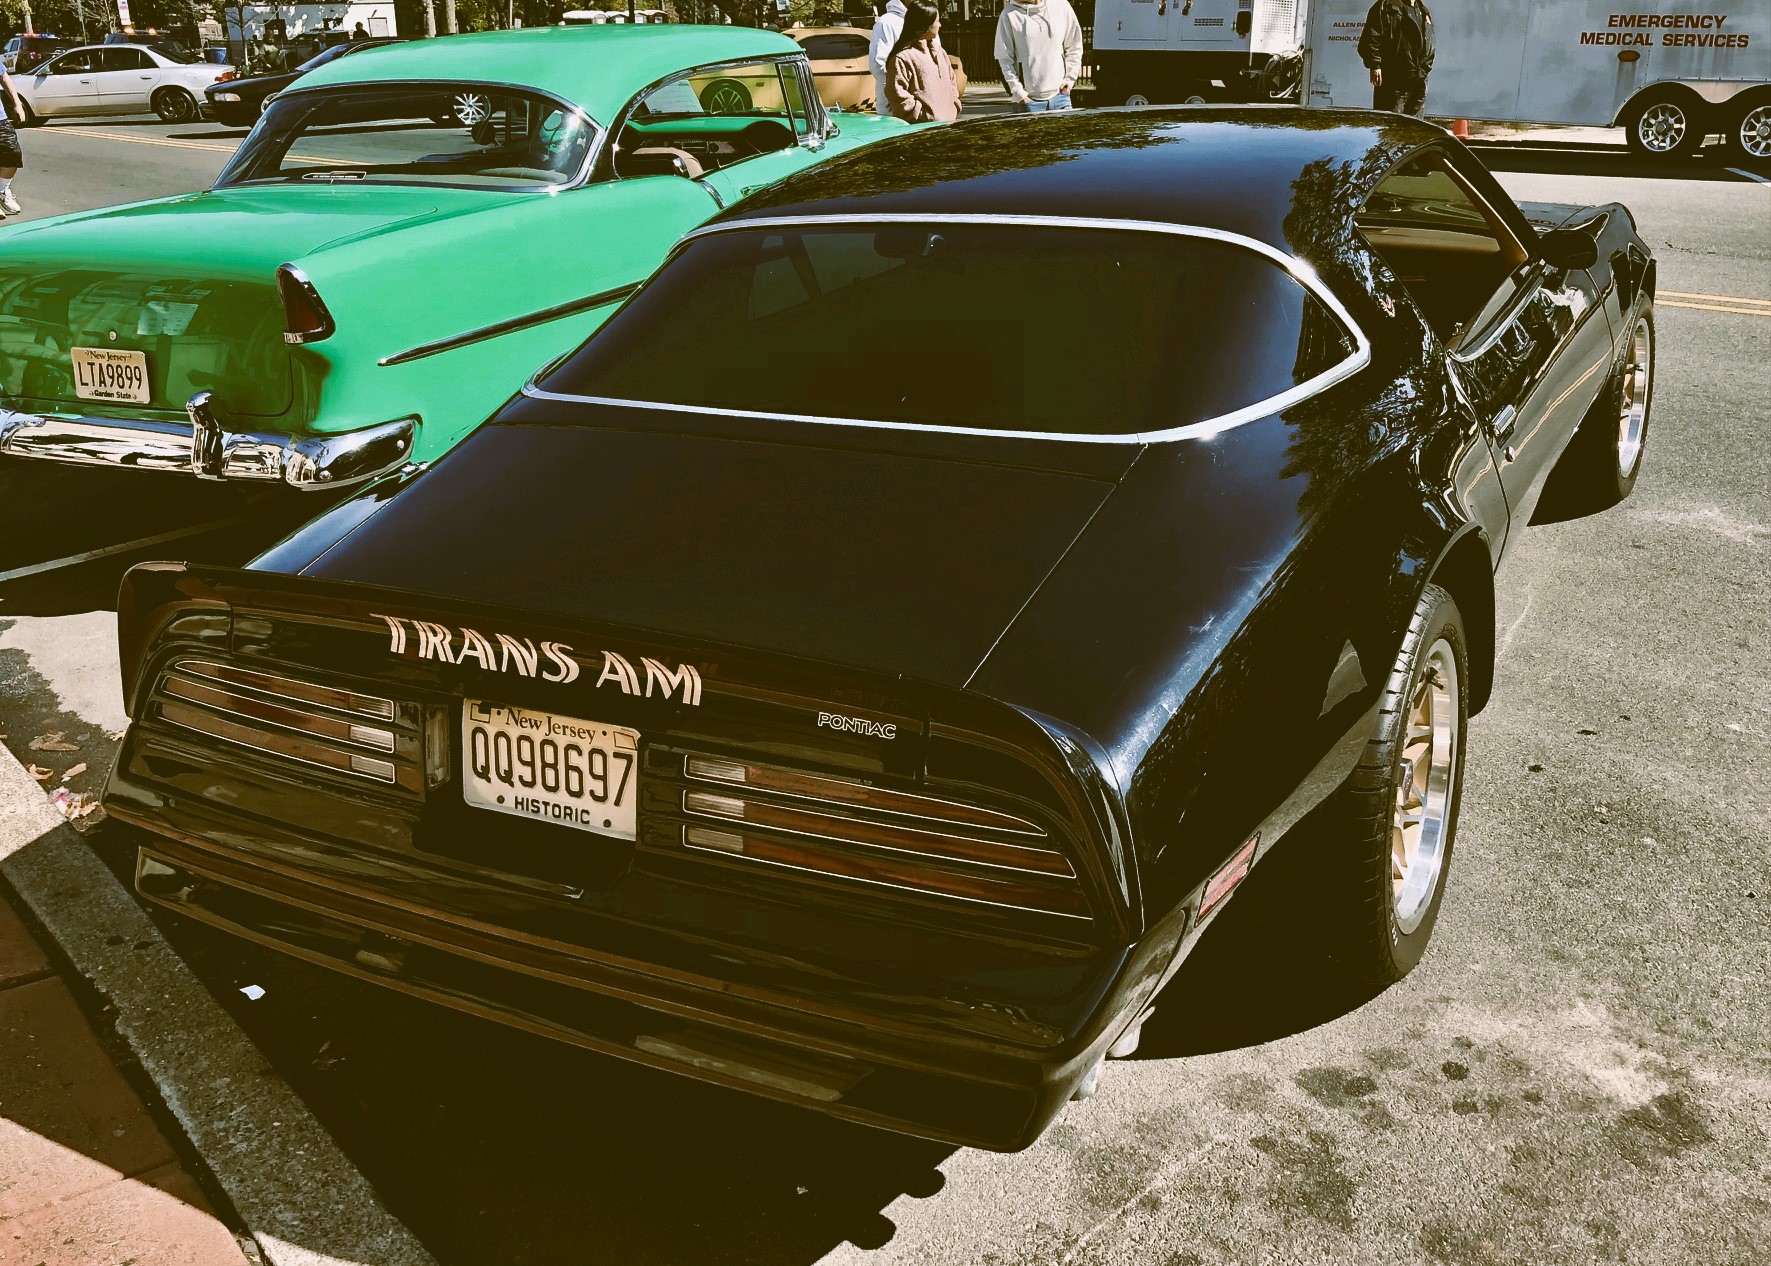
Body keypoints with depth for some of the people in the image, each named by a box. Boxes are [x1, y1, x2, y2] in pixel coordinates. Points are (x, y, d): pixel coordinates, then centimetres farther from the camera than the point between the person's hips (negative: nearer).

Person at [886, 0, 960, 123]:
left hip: (948, 122, 8)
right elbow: (896, 94, -16)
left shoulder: (940, 52, 19)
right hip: (920, 126, -8)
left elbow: (952, 82, 28)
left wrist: (954, 109, 13)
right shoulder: (902, 57, -9)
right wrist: (923, 115, -15)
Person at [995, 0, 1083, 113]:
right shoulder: (1009, 15, -2)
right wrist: (1018, 93, -7)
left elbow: (1074, 46, 12)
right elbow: (1004, 59, -2)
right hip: (1028, 99, -2)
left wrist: (1069, 79, 6)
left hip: (1060, 96, 2)